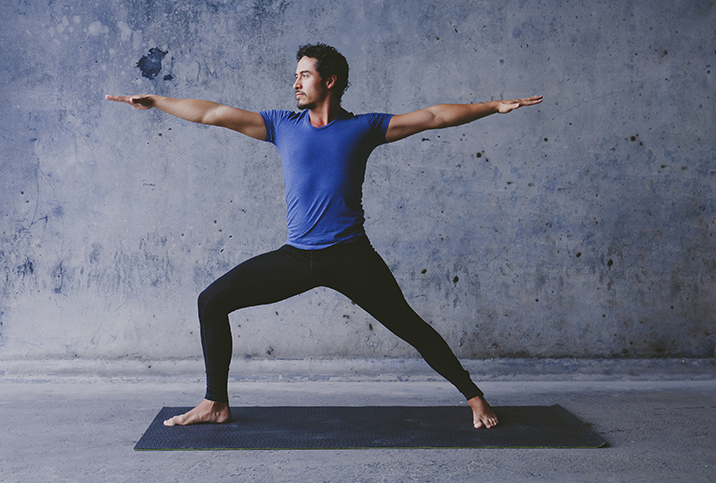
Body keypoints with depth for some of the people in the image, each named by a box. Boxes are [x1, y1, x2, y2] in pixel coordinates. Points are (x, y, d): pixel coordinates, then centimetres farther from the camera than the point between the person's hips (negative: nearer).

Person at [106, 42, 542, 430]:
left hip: (350, 257, -3)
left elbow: (433, 117, 2)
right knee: (212, 301, -1)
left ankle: (474, 396, 15)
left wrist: (494, 107, 0)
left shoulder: (363, 128, 2)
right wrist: (155, 101, 9)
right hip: (296, 256, 3)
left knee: (408, 325, -2)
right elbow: (215, 114, 9)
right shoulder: (283, 126, 8)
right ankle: (217, 405, 11)